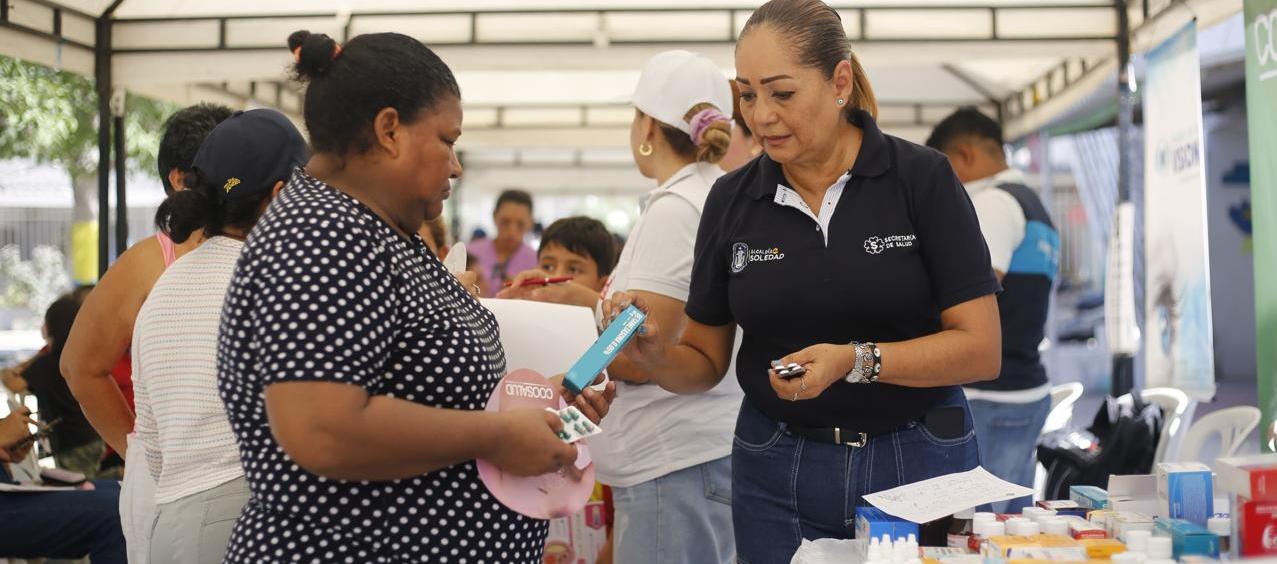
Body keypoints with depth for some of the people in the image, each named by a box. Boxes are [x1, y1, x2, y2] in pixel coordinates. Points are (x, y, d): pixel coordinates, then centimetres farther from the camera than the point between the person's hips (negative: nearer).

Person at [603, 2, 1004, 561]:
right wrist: (655, 355, -15)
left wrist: (856, 361, -24)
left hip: (918, 464, -2)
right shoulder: (732, 200, 0)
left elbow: (980, 349, -11)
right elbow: (706, 363, 7)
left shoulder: (922, 178, -9)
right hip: (777, 472, 2)